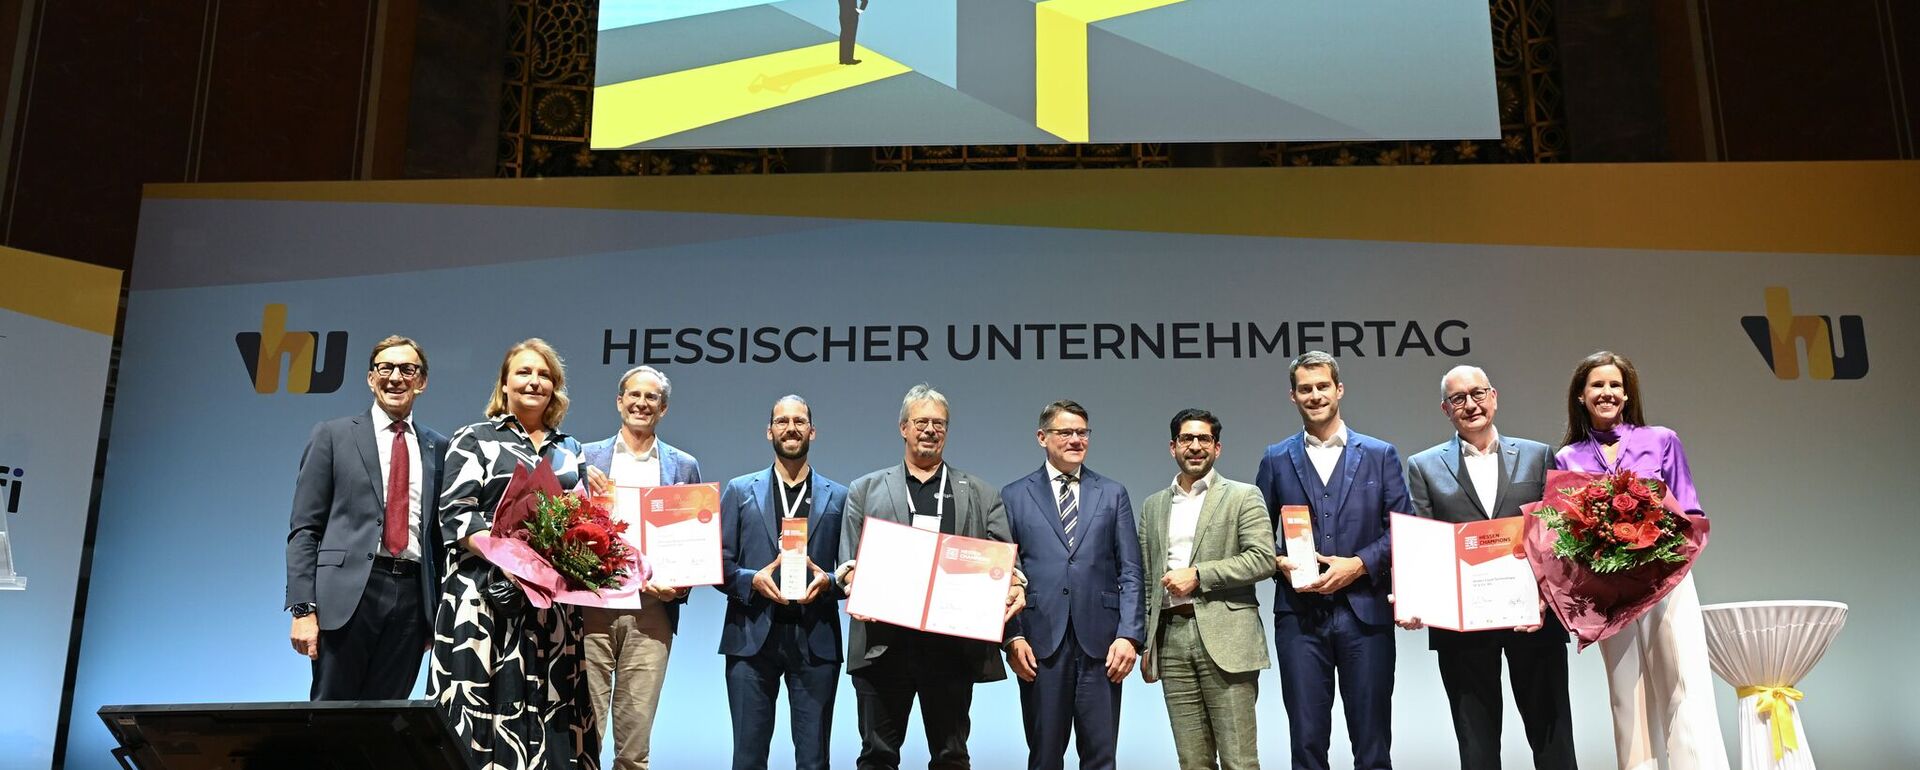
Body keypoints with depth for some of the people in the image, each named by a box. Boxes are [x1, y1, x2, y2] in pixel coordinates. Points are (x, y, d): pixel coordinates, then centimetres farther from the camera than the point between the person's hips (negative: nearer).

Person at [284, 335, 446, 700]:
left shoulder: (437, 448, 14)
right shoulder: (333, 436, 7)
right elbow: (304, 529, 2)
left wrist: (440, 609, 10)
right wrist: (303, 608, -7)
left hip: (411, 597, 2)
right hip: (350, 591, -2)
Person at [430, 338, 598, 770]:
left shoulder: (569, 452, 17)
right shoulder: (475, 439, 5)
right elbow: (455, 515, -5)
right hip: (489, 596, -4)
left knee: (550, 718, 1)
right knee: (489, 710, -7)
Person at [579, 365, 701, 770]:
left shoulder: (685, 466, 11)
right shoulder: (587, 457, 10)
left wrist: (680, 585, -9)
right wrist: (595, 499, -13)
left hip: (651, 610, 1)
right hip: (591, 605, 0)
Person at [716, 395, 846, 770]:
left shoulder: (839, 497, 10)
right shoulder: (740, 491, 10)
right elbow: (719, 562, 6)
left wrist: (827, 581, -11)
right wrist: (752, 580, -12)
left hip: (815, 640, 0)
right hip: (753, 638, 0)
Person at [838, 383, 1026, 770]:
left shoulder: (981, 495, 14)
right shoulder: (865, 490, 13)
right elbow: (849, 560, 7)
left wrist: (1014, 586, -16)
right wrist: (851, 577, -16)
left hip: (953, 646, 0)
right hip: (883, 644, 0)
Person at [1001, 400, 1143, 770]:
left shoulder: (1113, 494, 11)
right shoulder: (1014, 496, 8)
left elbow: (1130, 572, 6)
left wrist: (1129, 635, -4)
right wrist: (1013, 636, -6)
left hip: (1100, 644, 1)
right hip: (1040, 644, -1)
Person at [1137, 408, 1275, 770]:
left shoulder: (1243, 497, 4)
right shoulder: (1153, 506, 17)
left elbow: (1263, 559, -8)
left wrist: (1198, 575, -12)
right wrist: (1146, 644, 13)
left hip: (1224, 638, -4)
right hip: (1171, 638, 4)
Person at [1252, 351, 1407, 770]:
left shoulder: (1380, 455, 7)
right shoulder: (1276, 460, 10)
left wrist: (1359, 564, -10)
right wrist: (1279, 563, -8)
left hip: (1365, 611, 0)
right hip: (1300, 614, 1)